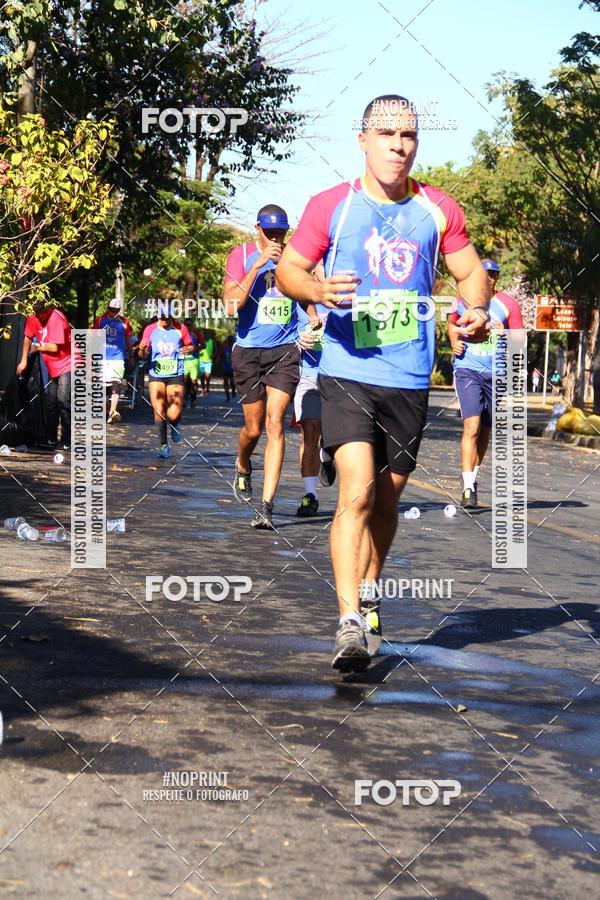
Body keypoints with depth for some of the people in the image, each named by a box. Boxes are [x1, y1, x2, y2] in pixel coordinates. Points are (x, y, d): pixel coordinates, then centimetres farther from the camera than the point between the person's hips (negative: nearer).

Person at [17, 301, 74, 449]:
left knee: (63, 401, -14)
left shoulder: (57, 318, -23)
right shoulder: (33, 317, -1)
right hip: (53, 368, 8)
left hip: (67, 364, -8)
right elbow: (28, 337, 13)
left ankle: (66, 441, -9)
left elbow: (54, 347, -24)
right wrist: (24, 360, 7)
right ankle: (51, 440, 17)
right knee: (51, 403, 10)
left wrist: (37, 348, -7)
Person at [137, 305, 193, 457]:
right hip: (156, 376, 1)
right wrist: (142, 349, -17)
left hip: (175, 376, -1)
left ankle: (175, 425, 25)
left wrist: (188, 349, -11)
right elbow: (143, 355, 6)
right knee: (159, 412, -7)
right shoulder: (150, 329, 2)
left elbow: (190, 345, 13)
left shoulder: (180, 329, 1)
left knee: (173, 415, -12)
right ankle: (163, 444, 9)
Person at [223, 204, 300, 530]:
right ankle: (243, 467, 42)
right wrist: (258, 264, -18)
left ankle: (266, 506, -14)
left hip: (285, 349, 0)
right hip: (249, 349, 0)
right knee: (253, 427, 6)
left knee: (274, 422, -12)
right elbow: (232, 305, -14)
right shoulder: (242, 255, -2)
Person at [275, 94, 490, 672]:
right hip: (346, 373, -3)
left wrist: (477, 310, -6)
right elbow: (287, 270, 5)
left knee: (386, 499, 14)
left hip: (409, 380, 3)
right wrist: (317, 289, -17)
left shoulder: (437, 211, 6)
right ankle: (350, 624, -19)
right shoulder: (331, 206, 0)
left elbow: (471, 271, 16)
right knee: (357, 491, -19)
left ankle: (367, 599, 36)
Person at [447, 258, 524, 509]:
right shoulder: (463, 301, 5)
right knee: (472, 426, -17)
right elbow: (452, 323, 25)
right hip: (467, 370, -2)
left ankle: (473, 477, 33)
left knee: (484, 431, 11)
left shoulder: (508, 305, 1)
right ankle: (468, 488, -20)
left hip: (495, 373, 2)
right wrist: (454, 342, 5)